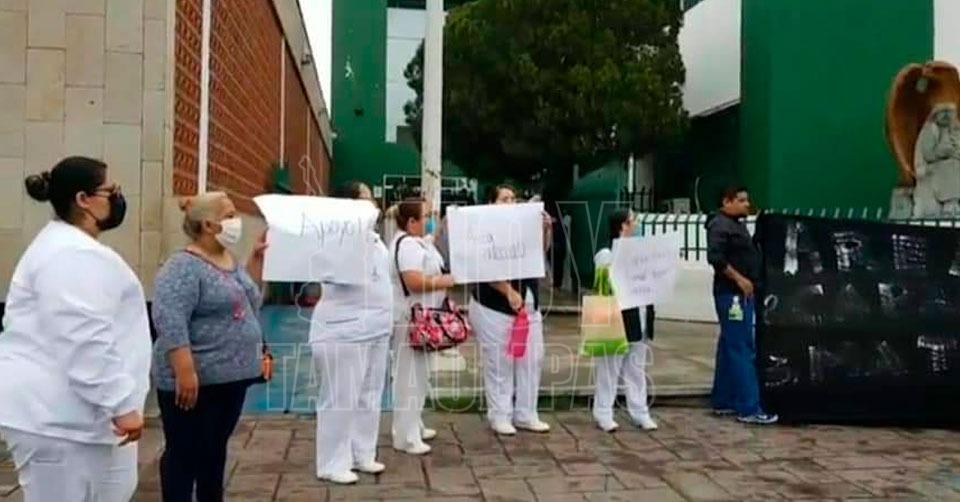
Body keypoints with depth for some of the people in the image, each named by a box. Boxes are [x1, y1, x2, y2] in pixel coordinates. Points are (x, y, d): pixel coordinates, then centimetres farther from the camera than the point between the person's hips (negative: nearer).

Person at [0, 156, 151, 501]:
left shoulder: (67, 245, 17)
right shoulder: (73, 255, -19)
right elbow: (86, 341, -27)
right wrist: (121, 405, -25)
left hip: (66, 408, 11)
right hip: (58, 413, -11)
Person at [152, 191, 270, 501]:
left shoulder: (230, 261, 10)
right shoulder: (183, 267, -17)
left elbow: (246, 305, 21)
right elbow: (169, 321, -24)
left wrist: (256, 258, 12)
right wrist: (185, 371, -29)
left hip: (230, 376, 8)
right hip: (195, 380, -8)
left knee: (215, 450, 18)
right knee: (185, 453, 3)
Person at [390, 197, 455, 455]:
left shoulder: (418, 242, 15)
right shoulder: (407, 245, -19)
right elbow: (414, 282, -29)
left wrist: (442, 281, 13)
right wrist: (444, 281, -17)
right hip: (409, 320, -11)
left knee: (418, 375, 18)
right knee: (409, 376, -6)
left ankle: (414, 427, 30)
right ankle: (406, 437, 0)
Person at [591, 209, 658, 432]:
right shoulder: (606, 255, -6)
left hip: (637, 318, 6)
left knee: (637, 370, 12)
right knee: (609, 369, 0)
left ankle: (640, 413, 20)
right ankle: (603, 414, 9)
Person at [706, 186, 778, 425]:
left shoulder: (738, 225, 19)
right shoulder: (720, 225, -11)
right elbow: (715, 257, -23)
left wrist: (748, 281, 12)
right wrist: (739, 278, -21)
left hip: (742, 294, 10)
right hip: (731, 294, -10)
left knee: (729, 348, 13)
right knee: (741, 349, -10)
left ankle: (723, 402, 20)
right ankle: (748, 409, -9)